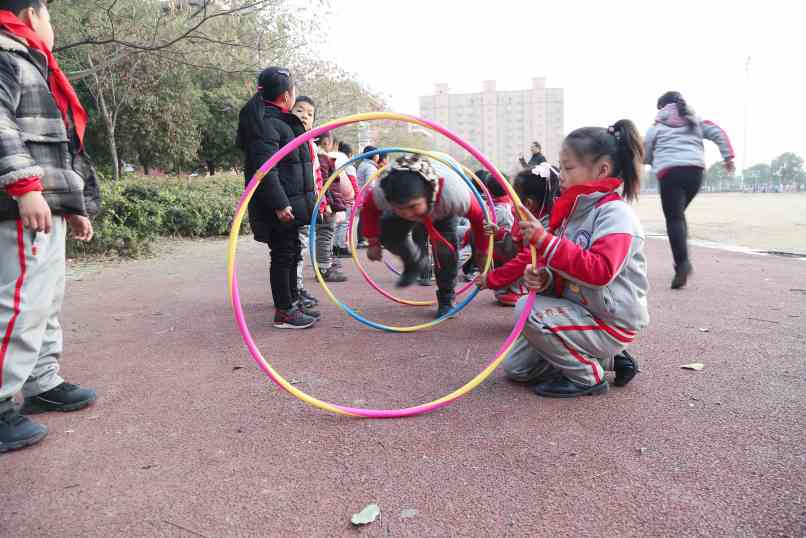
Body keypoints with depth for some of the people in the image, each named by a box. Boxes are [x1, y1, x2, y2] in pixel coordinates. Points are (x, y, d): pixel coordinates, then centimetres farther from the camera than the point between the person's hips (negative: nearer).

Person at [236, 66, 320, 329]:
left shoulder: (281, 120, 18)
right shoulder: (264, 122, -15)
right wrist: (279, 204, -25)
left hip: (290, 203, 10)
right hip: (279, 207, -10)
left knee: (292, 253, 16)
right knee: (283, 255, -3)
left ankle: (293, 303, 28)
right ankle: (283, 312, 7)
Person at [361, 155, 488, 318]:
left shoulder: (454, 194, -48)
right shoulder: (381, 193, -42)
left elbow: (479, 217, -28)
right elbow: (369, 208, -15)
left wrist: (483, 253, -16)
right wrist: (373, 242, -11)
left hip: (442, 211, -2)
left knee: (445, 247, -19)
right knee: (387, 231, -20)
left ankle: (446, 299, 4)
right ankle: (416, 263, 10)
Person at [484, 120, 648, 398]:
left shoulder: (615, 212, -19)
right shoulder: (576, 210, 6)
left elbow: (600, 270, -34)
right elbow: (564, 266, 15)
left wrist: (544, 240, -35)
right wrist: (543, 277, -10)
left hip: (609, 322, -9)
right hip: (579, 310, 9)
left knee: (529, 310, -27)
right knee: (515, 367, 8)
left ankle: (587, 377, -7)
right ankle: (605, 359, 15)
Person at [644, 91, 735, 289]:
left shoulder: (658, 125, 15)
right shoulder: (695, 120, 23)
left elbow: (645, 154, 14)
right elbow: (718, 133, 12)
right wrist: (728, 157, 11)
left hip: (670, 171, -4)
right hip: (695, 170, 4)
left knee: (674, 218, -7)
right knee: (679, 214, 19)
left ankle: (682, 263, -25)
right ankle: (683, 261, 9)